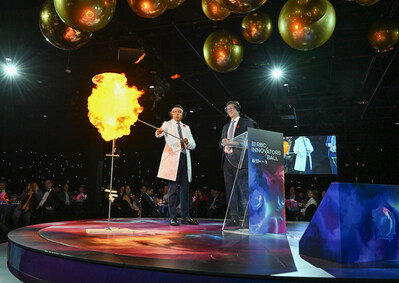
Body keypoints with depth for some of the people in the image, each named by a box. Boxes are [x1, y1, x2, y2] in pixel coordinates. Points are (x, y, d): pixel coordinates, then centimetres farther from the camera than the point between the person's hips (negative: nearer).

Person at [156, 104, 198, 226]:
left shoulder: (186, 127, 21)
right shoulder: (167, 124, 9)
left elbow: (193, 145, 14)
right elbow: (159, 133, -14)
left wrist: (187, 142, -8)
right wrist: (159, 132, -37)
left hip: (185, 159, 4)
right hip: (172, 158, -4)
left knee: (185, 189, 4)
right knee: (172, 189, -6)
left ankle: (185, 217, 10)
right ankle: (173, 217, -1)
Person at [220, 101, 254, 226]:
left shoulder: (246, 123, 8)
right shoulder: (226, 126, 26)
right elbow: (220, 144, 25)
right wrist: (223, 142, 1)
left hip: (240, 160, -6)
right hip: (227, 159, 6)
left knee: (244, 190, -11)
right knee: (230, 190, 4)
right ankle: (234, 218, 7)